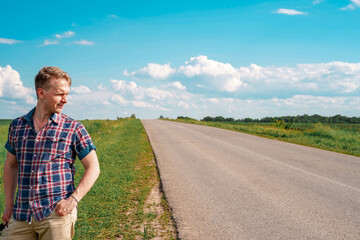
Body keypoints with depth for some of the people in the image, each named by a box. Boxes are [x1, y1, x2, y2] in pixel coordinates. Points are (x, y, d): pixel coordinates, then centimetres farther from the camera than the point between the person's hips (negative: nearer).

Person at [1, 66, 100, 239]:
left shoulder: (74, 128, 0)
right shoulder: (17, 126, 10)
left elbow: (93, 168, 0)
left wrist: (73, 199, -12)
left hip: (57, 213, -3)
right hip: (21, 215, 3)